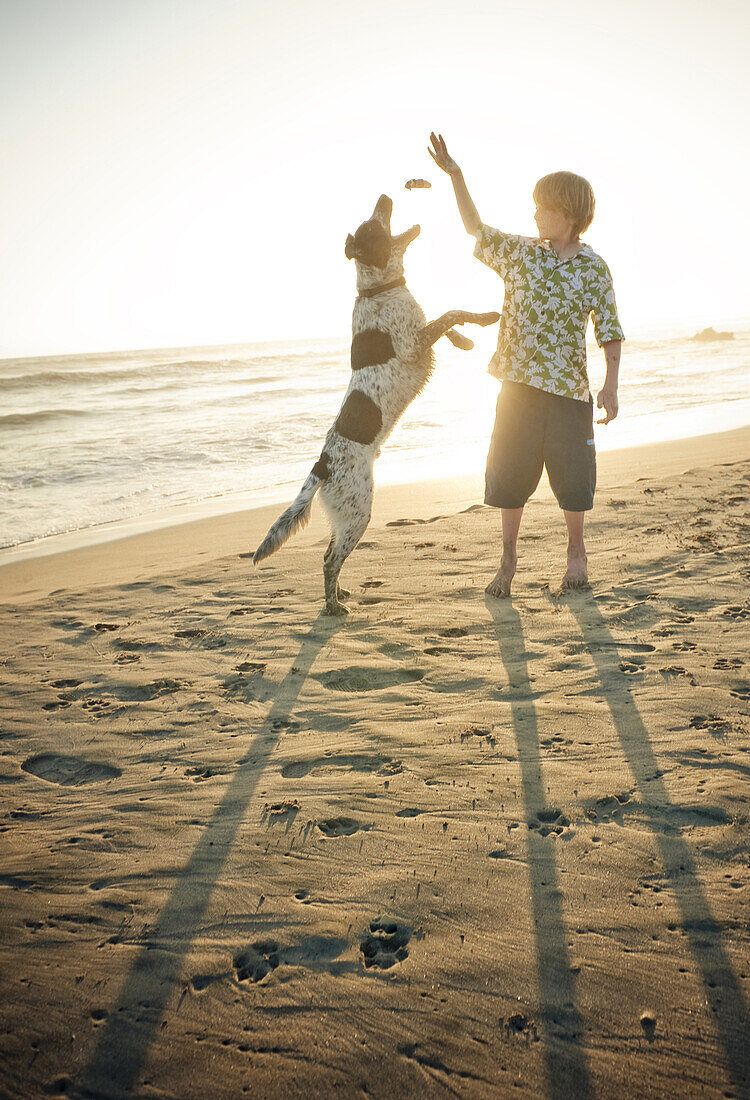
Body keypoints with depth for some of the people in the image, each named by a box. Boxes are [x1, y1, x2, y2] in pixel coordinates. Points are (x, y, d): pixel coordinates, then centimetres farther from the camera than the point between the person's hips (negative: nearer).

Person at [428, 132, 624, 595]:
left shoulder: (594, 268, -3)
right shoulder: (519, 252, 6)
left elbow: (610, 332, -2)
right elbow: (476, 228, 17)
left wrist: (611, 386, -12)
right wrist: (455, 174, 10)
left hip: (569, 387, -2)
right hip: (519, 383, 3)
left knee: (572, 475, 6)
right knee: (510, 473, 6)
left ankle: (576, 550, 29)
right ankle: (509, 557, 22)